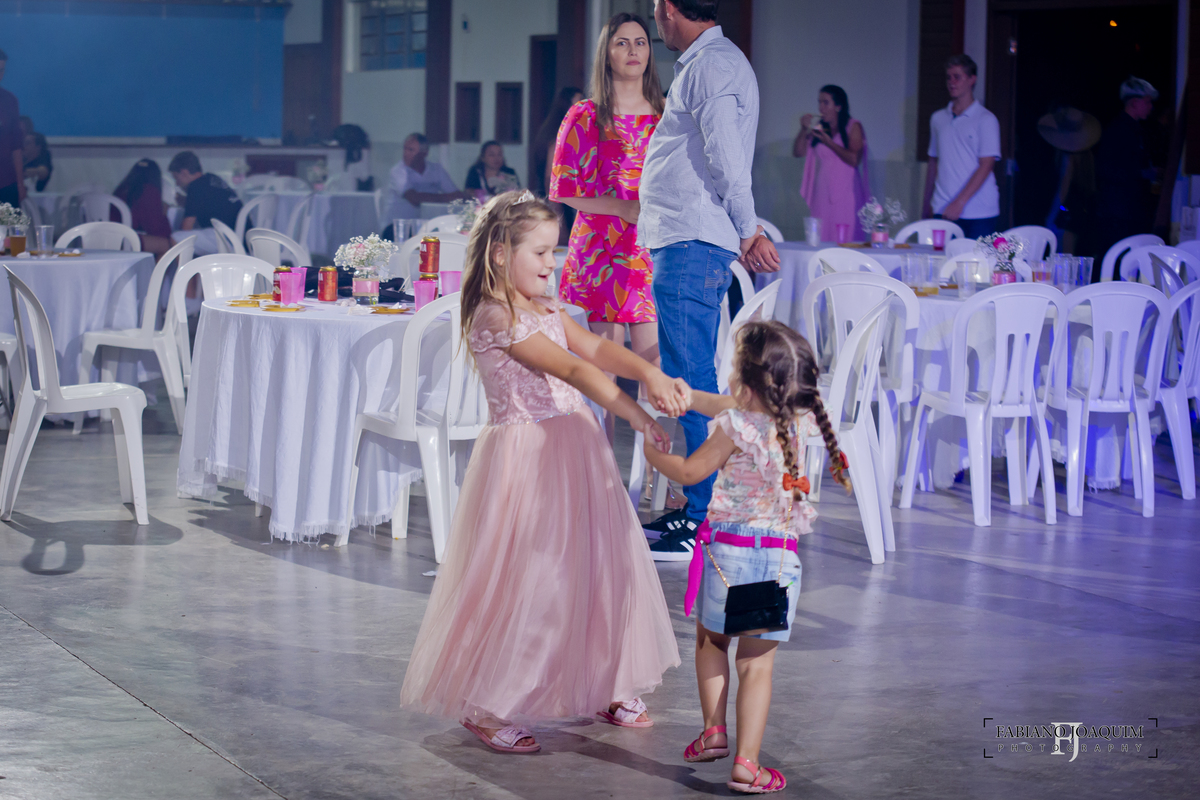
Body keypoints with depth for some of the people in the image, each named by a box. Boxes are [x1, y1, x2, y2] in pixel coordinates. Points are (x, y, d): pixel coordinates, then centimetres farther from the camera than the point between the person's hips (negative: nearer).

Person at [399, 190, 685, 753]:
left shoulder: (545, 308, 12)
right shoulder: (495, 315, -17)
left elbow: (595, 348, -2)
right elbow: (570, 370, -23)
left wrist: (651, 375, -20)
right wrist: (637, 415, -28)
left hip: (572, 448, 9)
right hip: (526, 455, -9)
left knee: (595, 565, 13)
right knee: (524, 579, -6)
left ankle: (601, 687, 28)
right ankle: (481, 706, 5)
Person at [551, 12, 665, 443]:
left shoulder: (664, 117, 13)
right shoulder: (584, 117, 3)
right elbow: (562, 190, -1)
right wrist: (625, 208, -10)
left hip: (654, 252, 3)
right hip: (601, 251, -3)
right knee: (603, 373, -3)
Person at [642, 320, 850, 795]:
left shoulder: (735, 427, -14)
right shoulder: (801, 422, 2)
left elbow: (690, 472, -3)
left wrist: (654, 454, 17)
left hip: (728, 548, -3)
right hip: (779, 555, 3)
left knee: (710, 639, 24)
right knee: (757, 663, 6)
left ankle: (714, 730, 21)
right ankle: (746, 763, 1)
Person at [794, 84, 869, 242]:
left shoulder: (853, 127, 0)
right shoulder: (819, 127, 11)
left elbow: (854, 159, -12)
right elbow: (798, 152, 9)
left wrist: (829, 142, -13)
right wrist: (804, 130, -5)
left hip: (845, 193, -4)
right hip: (822, 192, 4)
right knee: (822, 238, -1)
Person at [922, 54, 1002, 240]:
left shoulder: (986, 119, -1)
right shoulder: (938, 118, 15)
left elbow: (985, 166, -8)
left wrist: (960, 203, -16)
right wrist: (926, 204, 16)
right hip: (942, 211, 4)